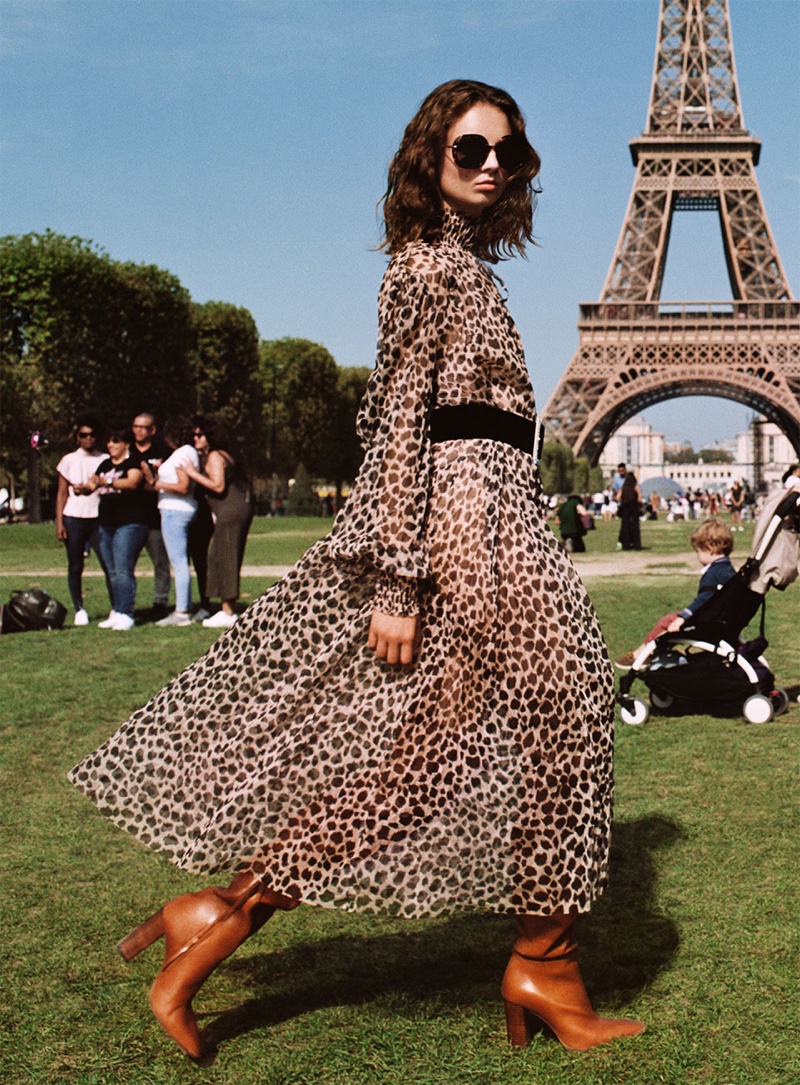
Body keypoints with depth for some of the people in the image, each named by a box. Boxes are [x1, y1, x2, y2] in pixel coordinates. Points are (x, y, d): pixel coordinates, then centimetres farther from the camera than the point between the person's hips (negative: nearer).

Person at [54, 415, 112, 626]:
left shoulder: (106, 460, 8)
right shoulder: (69, 460, 9)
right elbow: (62, 494, 8)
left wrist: (90, 489, -13)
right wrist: (59, 522, -1)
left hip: (99, 519, -1)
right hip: (73, 519, 1)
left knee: (109, 565, -9)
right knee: (75, 567, 3)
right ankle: (79, 610, 11)